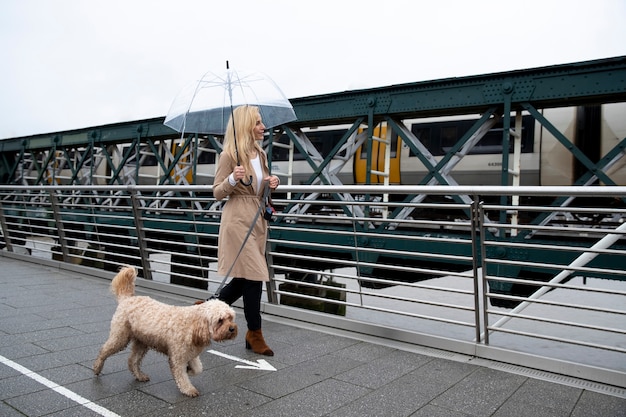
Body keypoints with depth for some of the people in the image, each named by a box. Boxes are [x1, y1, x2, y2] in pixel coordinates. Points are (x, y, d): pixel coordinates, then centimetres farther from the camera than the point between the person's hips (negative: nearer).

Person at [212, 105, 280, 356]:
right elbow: (217, 193, -7)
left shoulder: (260, 154, 11)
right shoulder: (229, 155, -10)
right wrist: (233, 179, -25)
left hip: (258, 219, 8)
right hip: (238, 220, -8)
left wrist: (272, 184, -1)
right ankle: (254, 334, 11)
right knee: (254, 277, -5)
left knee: (243, 279, 12)